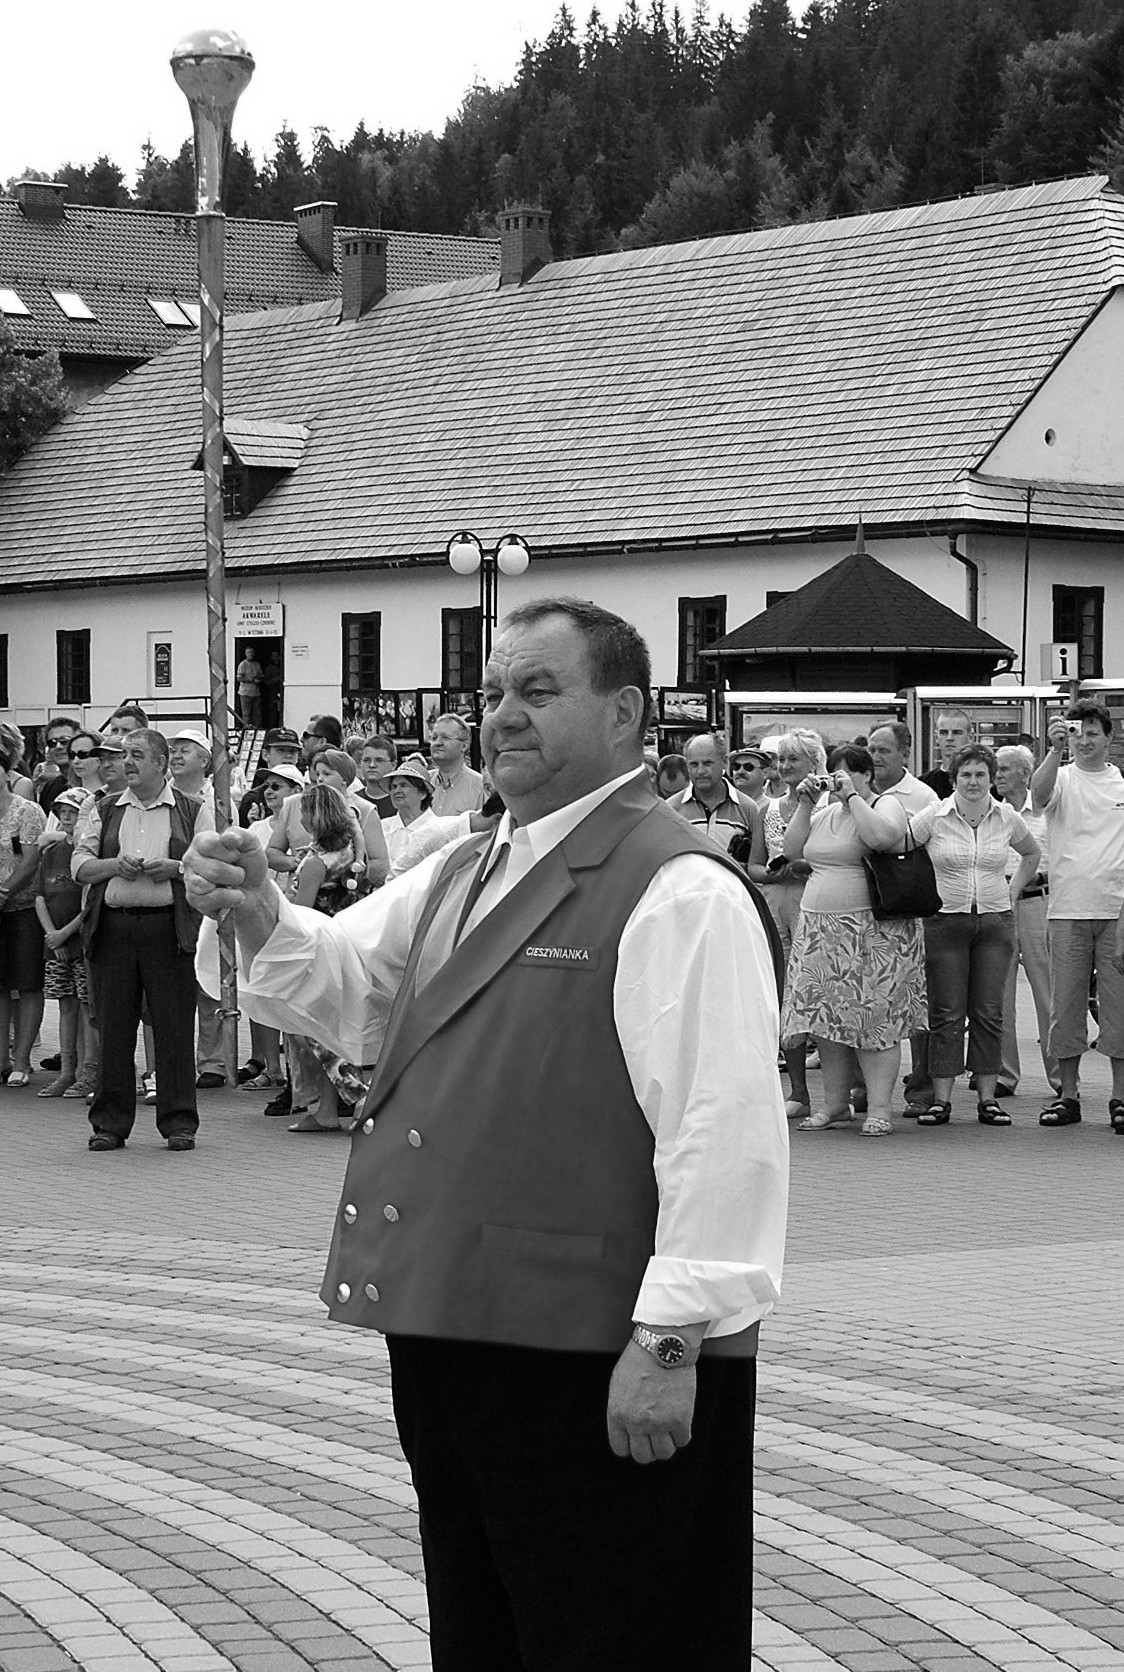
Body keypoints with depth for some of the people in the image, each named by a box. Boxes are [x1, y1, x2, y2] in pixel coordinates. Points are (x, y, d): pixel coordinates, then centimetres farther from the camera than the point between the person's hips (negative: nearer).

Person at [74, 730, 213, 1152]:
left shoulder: (191, 812, 9)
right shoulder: (106, 811, 16)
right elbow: (79, 864, 10)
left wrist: (175, 868, -12)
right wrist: (116, 865, -8)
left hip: (170, 929, -2)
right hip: (113, 927, 2)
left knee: (174, 1028, -2)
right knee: (114, 1028, 2)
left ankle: (179, 1122, 4)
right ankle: (110, 1124, 9)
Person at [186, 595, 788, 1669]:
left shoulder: (680, 891, -14)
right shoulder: (458, 876, 17)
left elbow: (722, 1128, -20)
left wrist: (672, 1337, -22)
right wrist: (261, 918, -6)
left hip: (595, 1361, -9)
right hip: (448, 1332, 9)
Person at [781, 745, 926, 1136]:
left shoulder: (885, 805, -2)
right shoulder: (825, 811, 18)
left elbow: (882, 836, -24)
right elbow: (792, 851, 14)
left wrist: (852, 796, -15)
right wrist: (805, 804, 6)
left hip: (873, 932, -7)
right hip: (819, 928, 7)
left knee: (875, 1017, -8)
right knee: (826, 1018, 5)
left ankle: (878, 1108, -6)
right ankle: (835, 1104, 13)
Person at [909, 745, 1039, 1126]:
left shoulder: (1007, 818, 4)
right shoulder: (933, 818, -5)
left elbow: (1031, 853, 23)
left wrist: (1012, 892, 13)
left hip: (995, 922, 2)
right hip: (946, 920, -2)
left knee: (989, 1012, 2)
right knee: (947, 1013, -3)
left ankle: (987, 1099, 7)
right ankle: (941, 1100, 0)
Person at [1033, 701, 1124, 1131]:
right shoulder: (1062, 779, 6)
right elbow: (1039, 794, -17)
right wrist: (1055, 750, -29)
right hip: (1067, 910, -1)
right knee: (1065, 1004, 4)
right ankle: (1067, 1094, 11)